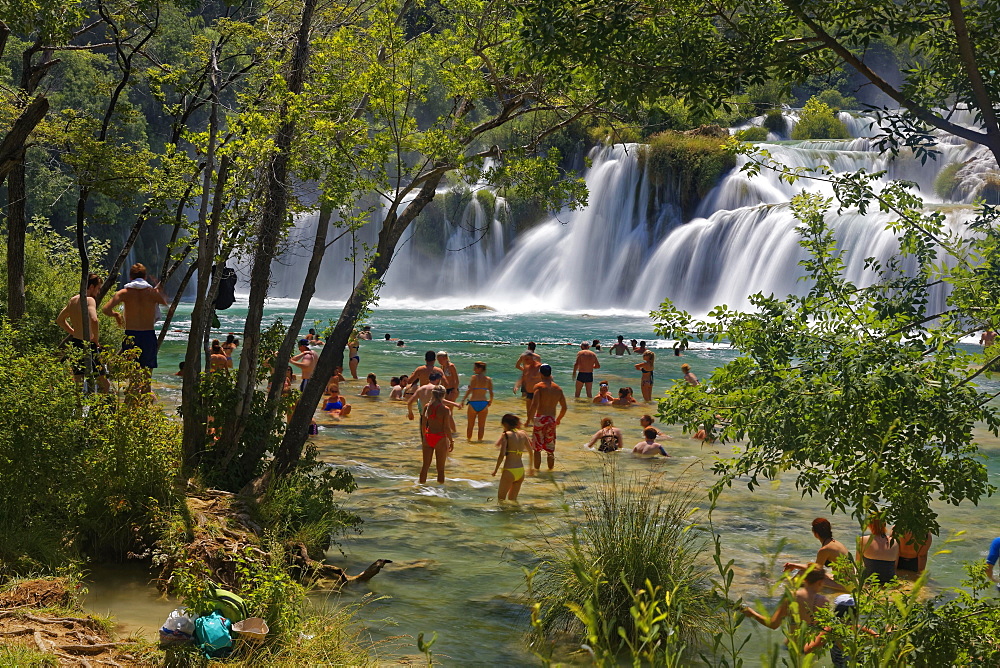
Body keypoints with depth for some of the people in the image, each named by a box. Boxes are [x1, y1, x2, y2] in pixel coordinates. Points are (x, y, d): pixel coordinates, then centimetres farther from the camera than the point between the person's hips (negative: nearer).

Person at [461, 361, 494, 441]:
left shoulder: (474, 377, -7)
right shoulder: (488, 379, 2)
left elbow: (469, 390, -15)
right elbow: (491, 393, -1)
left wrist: (463, 399, -10)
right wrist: (490, 401, 16)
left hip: (473, 403, -2)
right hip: (484, 403, 2)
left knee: (470, 425, 15)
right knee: (481, 425, 11)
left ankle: (468, 439, 25)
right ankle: (480, 439, 11)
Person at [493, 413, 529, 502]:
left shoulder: (506, 435, -9)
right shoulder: (523, 434, 7)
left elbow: (501, 455, -15)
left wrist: (495, 469, -2)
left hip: (509, 471, -6)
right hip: (521, 471, 6)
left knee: (501, 498, 10)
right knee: (513, 499, 19)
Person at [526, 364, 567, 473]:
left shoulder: (539, 386, -7)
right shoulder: (558, 388, 7)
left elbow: (534, 405, -18)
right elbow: (564, 407, 9)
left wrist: (529, 419, -11)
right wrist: (558, 419, 24)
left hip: (540, 419, -4)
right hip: (552, 420, 4)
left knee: (537, 447, 6)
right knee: (550, 449, 13)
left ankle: (536, 468, 8)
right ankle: (550, 468, 18)